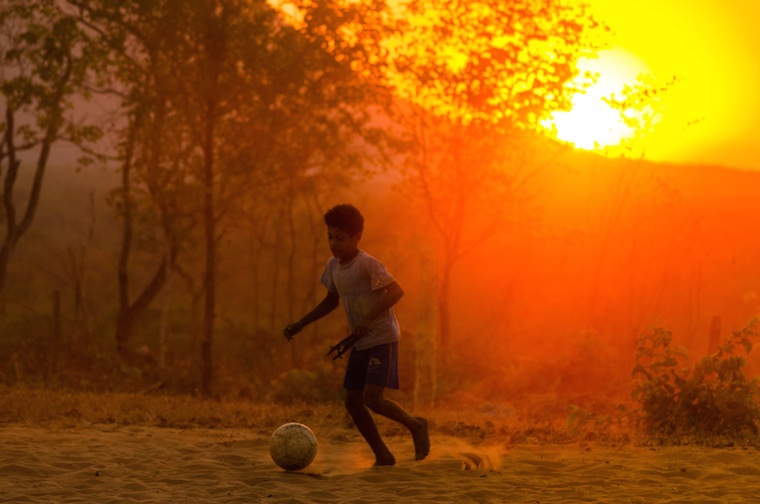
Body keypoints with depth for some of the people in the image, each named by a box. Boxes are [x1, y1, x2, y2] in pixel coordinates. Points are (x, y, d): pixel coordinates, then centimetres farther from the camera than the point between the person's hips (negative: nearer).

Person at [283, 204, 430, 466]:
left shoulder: (367, 264, -17)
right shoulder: (333, 266, 7)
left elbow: (396, 290, -26)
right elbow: (331, 300, 22)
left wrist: (369, 319, -34)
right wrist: (301, 324, 16)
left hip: (382, 339, -8)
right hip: (360, 343, 8)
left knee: (372, 399, -18)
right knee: (352, 402, 3)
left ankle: (415, 425, 8)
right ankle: (383, 456, 13)